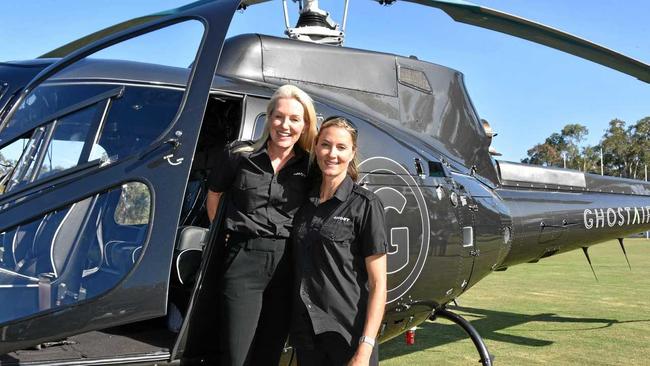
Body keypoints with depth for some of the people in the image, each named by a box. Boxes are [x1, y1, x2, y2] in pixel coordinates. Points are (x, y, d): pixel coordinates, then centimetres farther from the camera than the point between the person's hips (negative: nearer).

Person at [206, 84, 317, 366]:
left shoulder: (310, 166, 2)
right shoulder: (240, 154, -1)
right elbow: (214, 193, 14)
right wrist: (222, 233, 12)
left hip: (287, 266, 2)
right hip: (244, 262, -2)